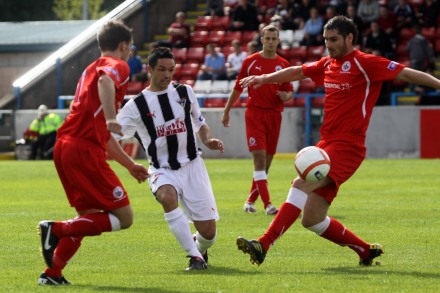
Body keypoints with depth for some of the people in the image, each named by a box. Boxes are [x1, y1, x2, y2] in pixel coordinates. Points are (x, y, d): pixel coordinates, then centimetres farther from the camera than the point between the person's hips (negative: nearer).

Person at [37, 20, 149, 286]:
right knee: (123, 218, -5)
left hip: (64, 145, 9)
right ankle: (57, 230, -14)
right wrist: (111, 118, -37)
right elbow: (105, 81, -27)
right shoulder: (118, 66, 2)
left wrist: (130, 165, 36)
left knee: (88, 217, 21)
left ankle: (52, 273, 15)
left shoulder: (92, 68, 28)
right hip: (85, 150, -9)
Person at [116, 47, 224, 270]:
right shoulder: (137, 105, -5)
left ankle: (200, 249, 37)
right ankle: (195, 257, -27)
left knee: (208, 232, -3)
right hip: (162, 170, -2)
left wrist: (207, 140, -2)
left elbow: (200, 122, 18)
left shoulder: (185, 92, 4)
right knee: (167, 197, -39)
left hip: (192, 166, 2)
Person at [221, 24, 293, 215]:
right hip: (254, 114, -3)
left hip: (274, 115, 3)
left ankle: (250, 200, 21)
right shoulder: (251, 62, 3)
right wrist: (226, 111, 10)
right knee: (259, 157, -14)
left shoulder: (283, 65, 7)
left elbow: (289, 92, 12)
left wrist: (286, 96, -12)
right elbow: (238, 88, 10)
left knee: (266, 161, 7)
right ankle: (267, 204, -19)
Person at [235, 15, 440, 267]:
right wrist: (264, 79, 29)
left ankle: (263, 246, -30)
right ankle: (367, 251, 21)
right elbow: (298, 72, 31)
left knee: (301, 184, -26)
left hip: (346, 147, -8)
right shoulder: (328, 64, 16)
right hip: (327, 143, 8)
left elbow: (406, 74, -10)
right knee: (312, 220, 5)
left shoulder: (364, 63, -6)